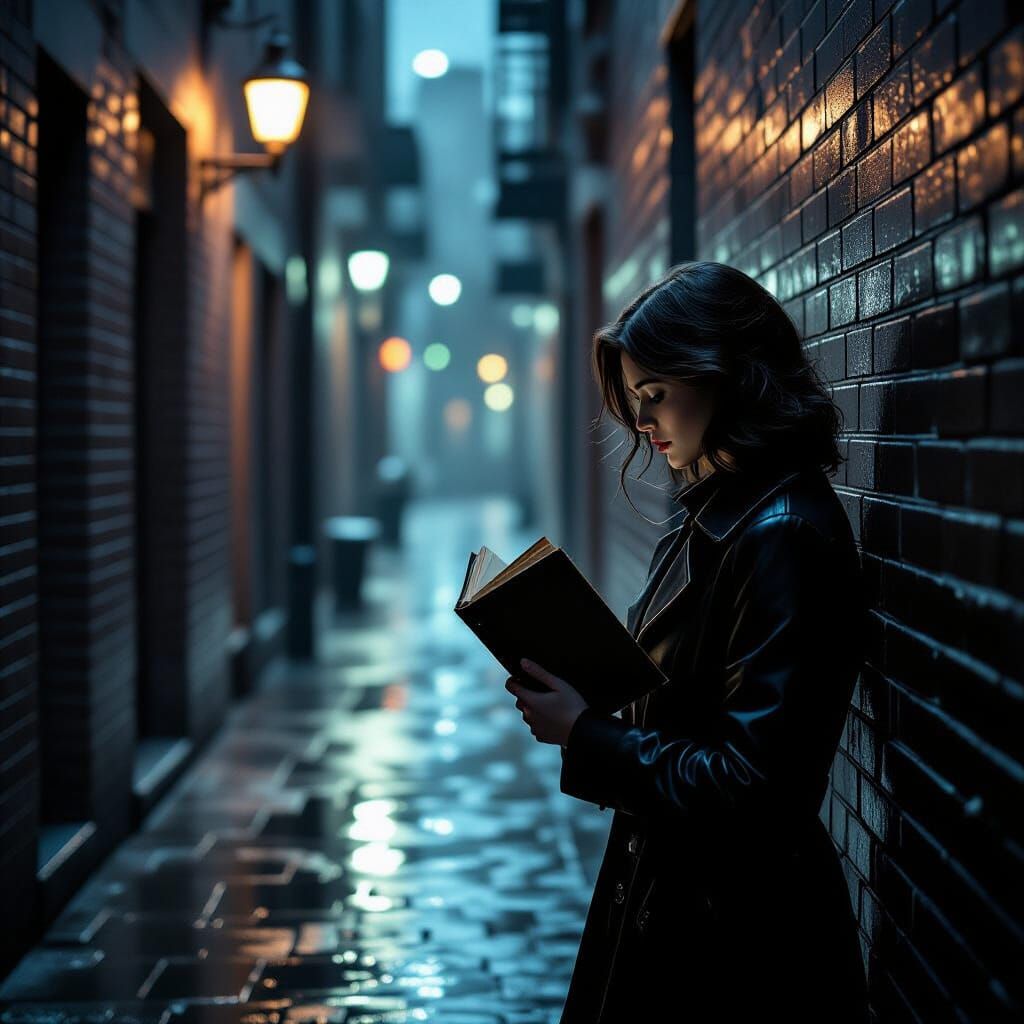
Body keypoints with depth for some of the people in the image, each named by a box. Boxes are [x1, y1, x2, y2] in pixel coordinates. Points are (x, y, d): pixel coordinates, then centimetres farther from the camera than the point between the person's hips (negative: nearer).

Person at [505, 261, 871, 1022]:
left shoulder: (784, 538, -22)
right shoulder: (717, 517, 8)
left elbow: (747, 780, -25)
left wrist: (586, 736, -18)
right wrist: (580, 688, -2)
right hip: (670, 888, 9)